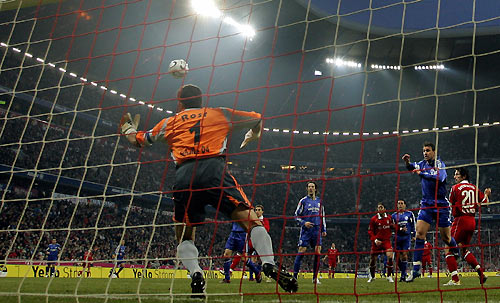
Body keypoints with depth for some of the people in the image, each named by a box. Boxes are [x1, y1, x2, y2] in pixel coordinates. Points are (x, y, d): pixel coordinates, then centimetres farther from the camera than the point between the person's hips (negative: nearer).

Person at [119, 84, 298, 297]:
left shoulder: (169, 122, 26)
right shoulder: (219, 114, 25)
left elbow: (138, 140, 39)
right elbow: (257, 119, 34)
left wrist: (128, 129, 62)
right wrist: (253, 136, 56)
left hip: (184, 175, 1)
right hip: (214, 169, -1)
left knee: (184, 234, 16)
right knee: (249, 218, -2)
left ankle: (196, 276, -5)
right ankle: (269, 265, -20)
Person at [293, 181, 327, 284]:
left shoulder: (319, 201, 14)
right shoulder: (303, 201, 2)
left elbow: (322, 216, 21)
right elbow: (296, 215, 3)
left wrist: (324, 229, 16)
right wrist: (304, 223, -13)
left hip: (317, 230, 4)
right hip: (306, 230, -4)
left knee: (318, 253, -2)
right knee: (301, 252, -9)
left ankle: (315, 277, 6)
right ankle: (294, 276, -4)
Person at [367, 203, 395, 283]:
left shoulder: (389, 218, 4)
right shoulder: (373, 219, -3)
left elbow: (393, 227, 16)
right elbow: (370, 231, -1)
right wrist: (375, 240, -13)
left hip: (386, 240, 1)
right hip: (377, 242, 0)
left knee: (390, 256, -21)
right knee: (373, 259, 2)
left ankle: (389, 276, -7)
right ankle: (372, 276, 26)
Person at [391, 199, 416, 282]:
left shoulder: (409, 214, 8)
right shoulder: (394, 215, 12)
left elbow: (413, 225, 11)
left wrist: (413, 235, 6)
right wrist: (401, 229, -9)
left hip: (407, 237, -3)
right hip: (398, 237, 3)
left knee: (404, 254, -13)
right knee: (398, 256, -2)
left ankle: (403, 275, -9)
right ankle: (403, 271, 17)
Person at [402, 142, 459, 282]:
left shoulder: (439, 164, -9)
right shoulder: (423, 164, 9)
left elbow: (439, 177, -26)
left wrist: (421, 173, -22)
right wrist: (407, 162, -7)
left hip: (441, 205, -4)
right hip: (426, 204, 4)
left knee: (446, 237, 3)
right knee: (419, 233, -9)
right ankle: (416, 269, -9)